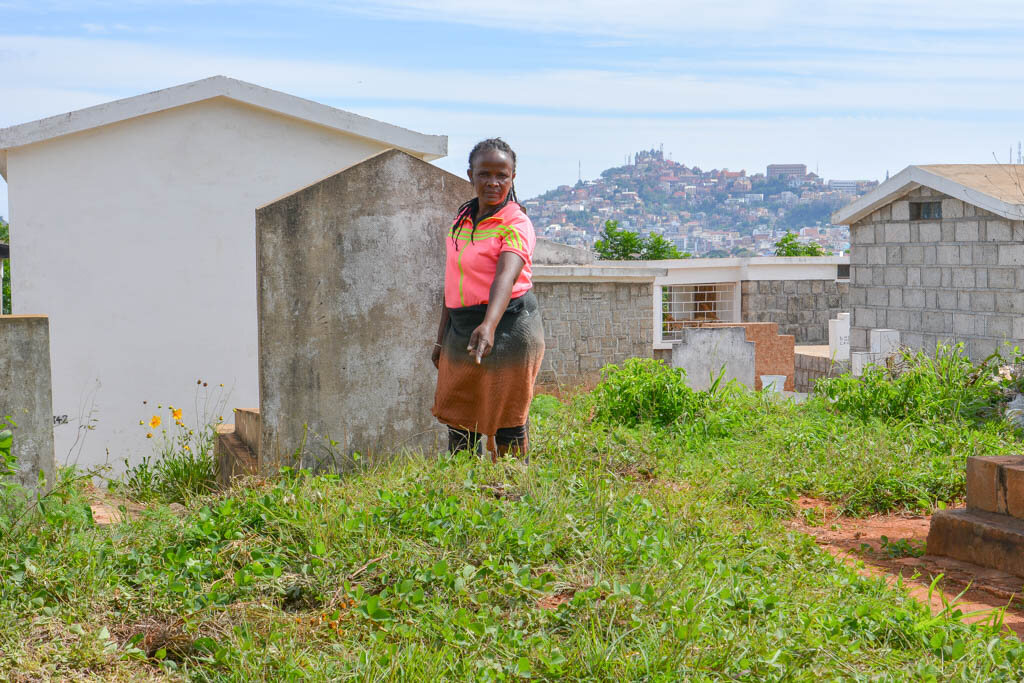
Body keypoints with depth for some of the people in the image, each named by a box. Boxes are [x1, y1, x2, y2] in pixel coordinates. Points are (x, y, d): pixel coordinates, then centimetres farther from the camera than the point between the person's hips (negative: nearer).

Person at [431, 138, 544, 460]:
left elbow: (506, 276, -29)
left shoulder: (516, 225, -11)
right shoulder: (462, 219, 11)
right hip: (462, 328, 7)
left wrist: (489, 326, -45)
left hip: (508, 327, -7)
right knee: (457, 420, 9)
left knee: (507, 424, -1)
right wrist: (442, 338, 17)